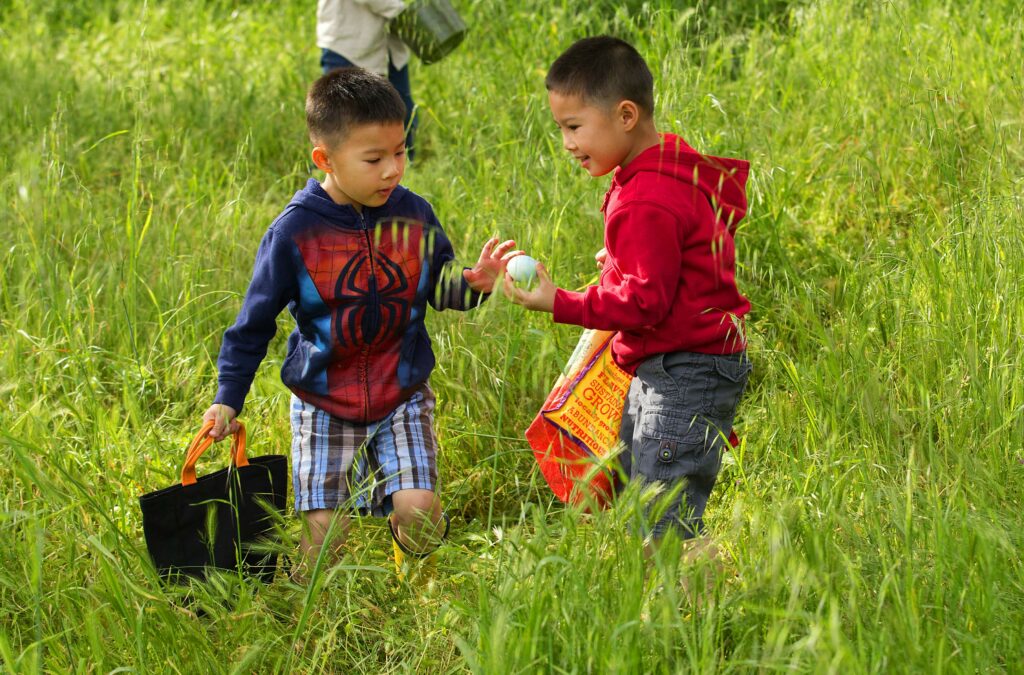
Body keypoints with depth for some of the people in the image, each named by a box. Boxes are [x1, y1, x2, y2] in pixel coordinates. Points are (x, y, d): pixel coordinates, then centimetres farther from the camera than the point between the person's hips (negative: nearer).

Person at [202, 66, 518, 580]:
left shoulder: (413, 216, -4)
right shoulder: (294, 232, -12)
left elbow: (438, 286, 9)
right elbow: (255, 321, -3)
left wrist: (473, 283, -14)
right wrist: (227, 400, -3)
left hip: (402, 398, 2)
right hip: (324, 406, -1)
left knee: (419, 511, -16)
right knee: (323, 530, -6)